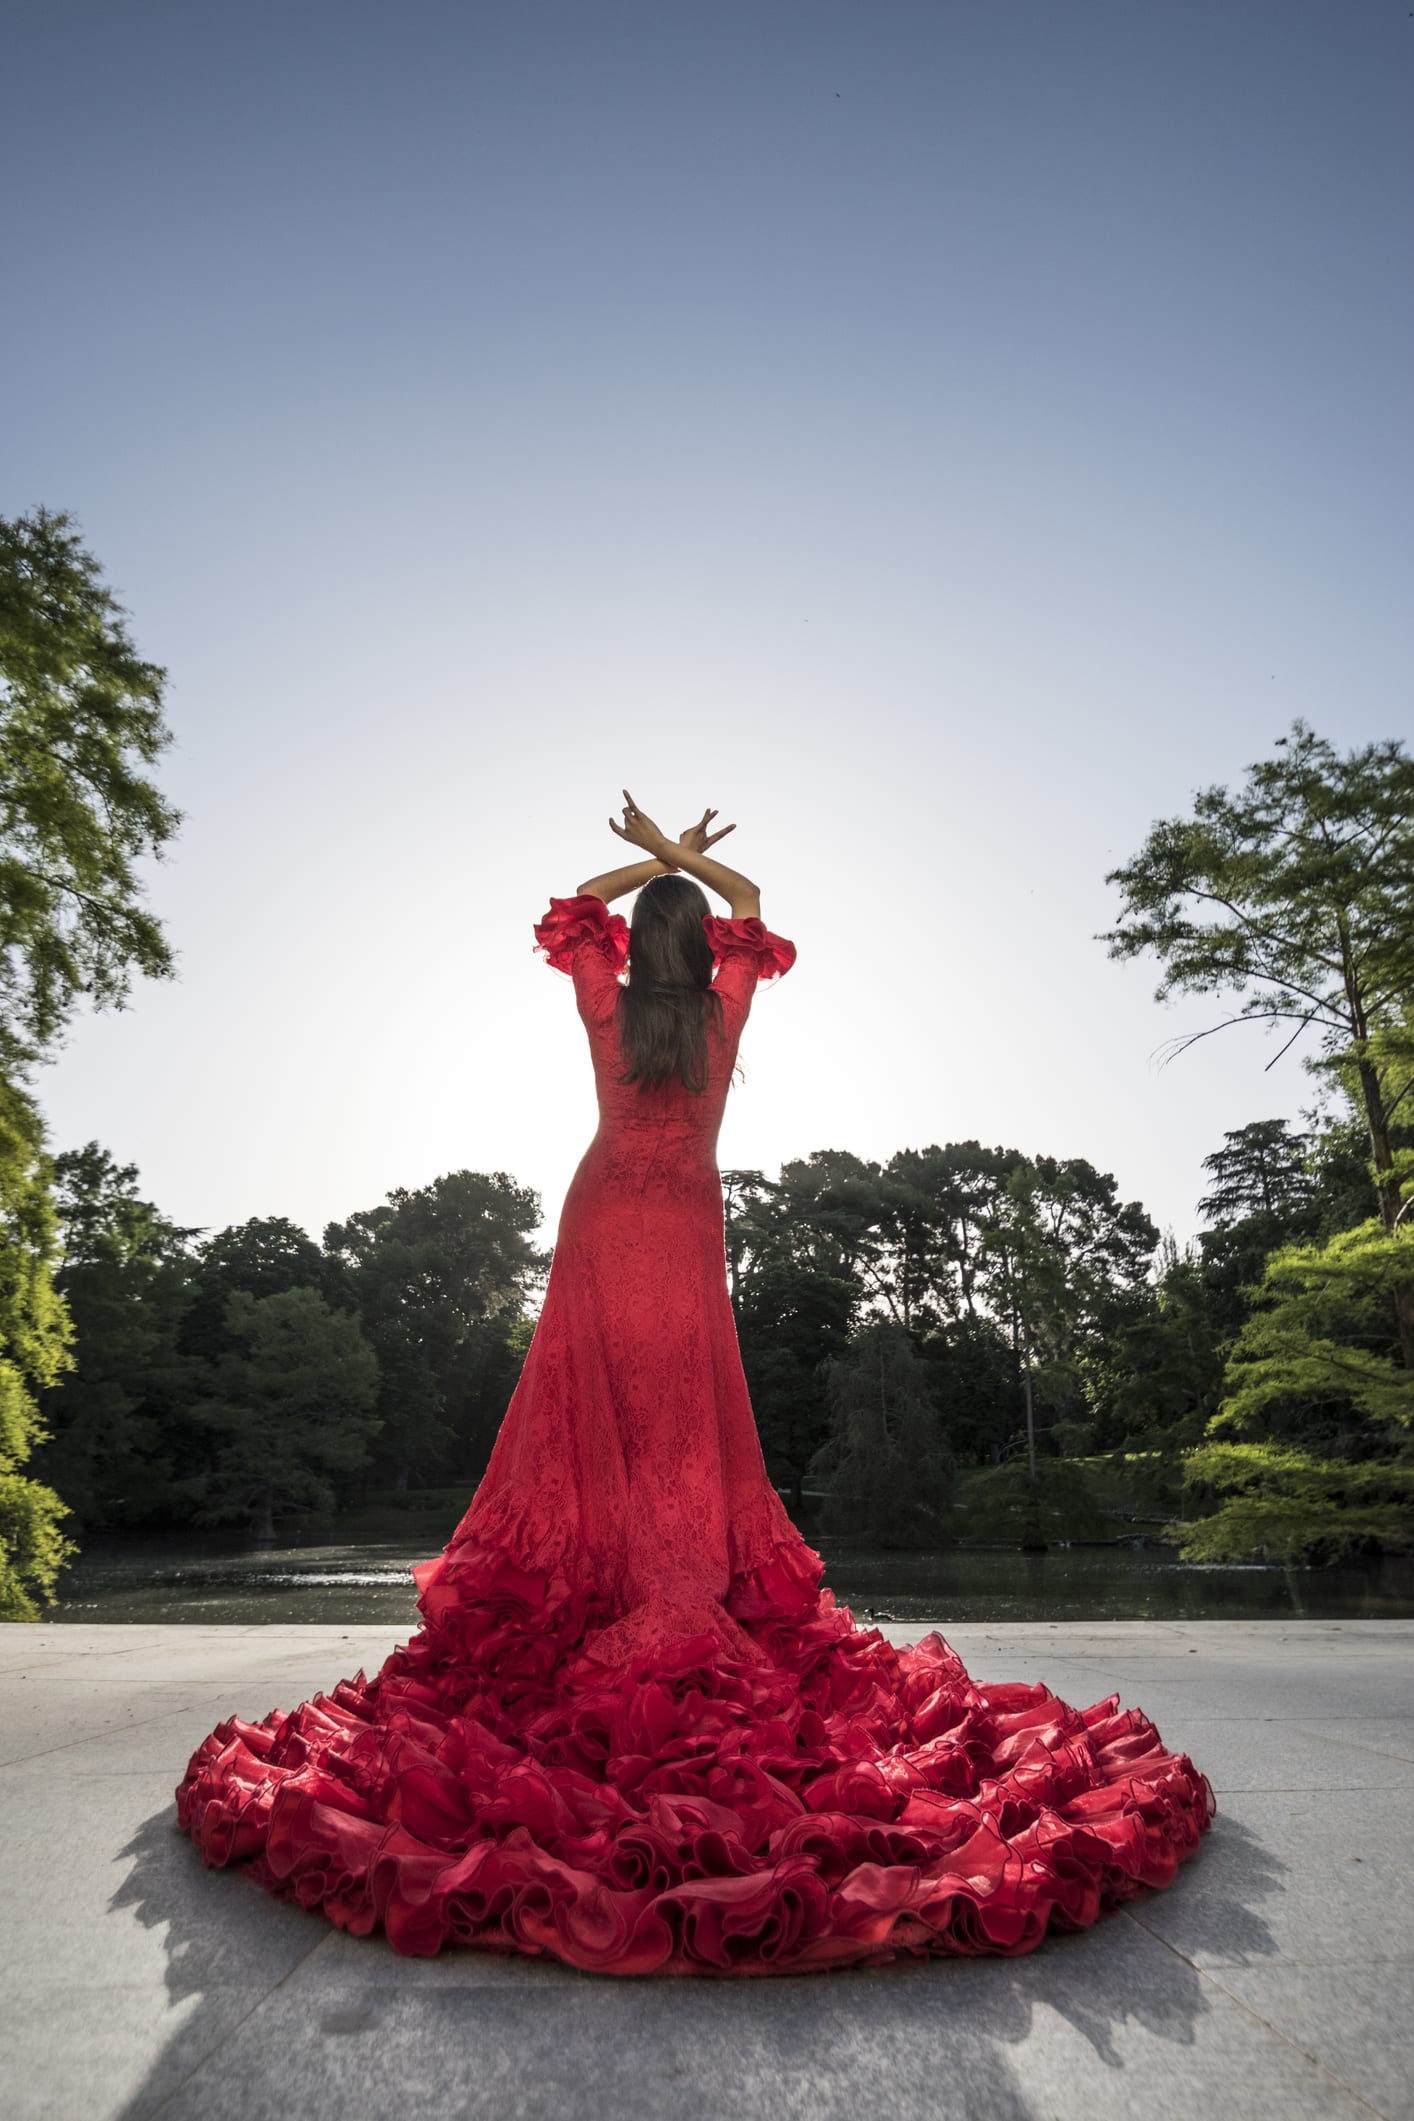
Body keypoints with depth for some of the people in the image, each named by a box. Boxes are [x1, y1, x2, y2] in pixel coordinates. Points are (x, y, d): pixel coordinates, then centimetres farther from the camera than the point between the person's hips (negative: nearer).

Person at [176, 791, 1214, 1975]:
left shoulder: (607, 1006, -2)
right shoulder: (727, 1008, -2)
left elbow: (579, 904, 15)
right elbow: (752, 906, 16)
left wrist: (654, 861, 17)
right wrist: (682, 858, 16)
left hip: (606, 1216, 0)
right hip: (689, 1225, 0)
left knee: (600, 1404, 5)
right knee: (693, 1414, 5)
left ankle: (589, 1588, 7)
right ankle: (704, 1590, 9)